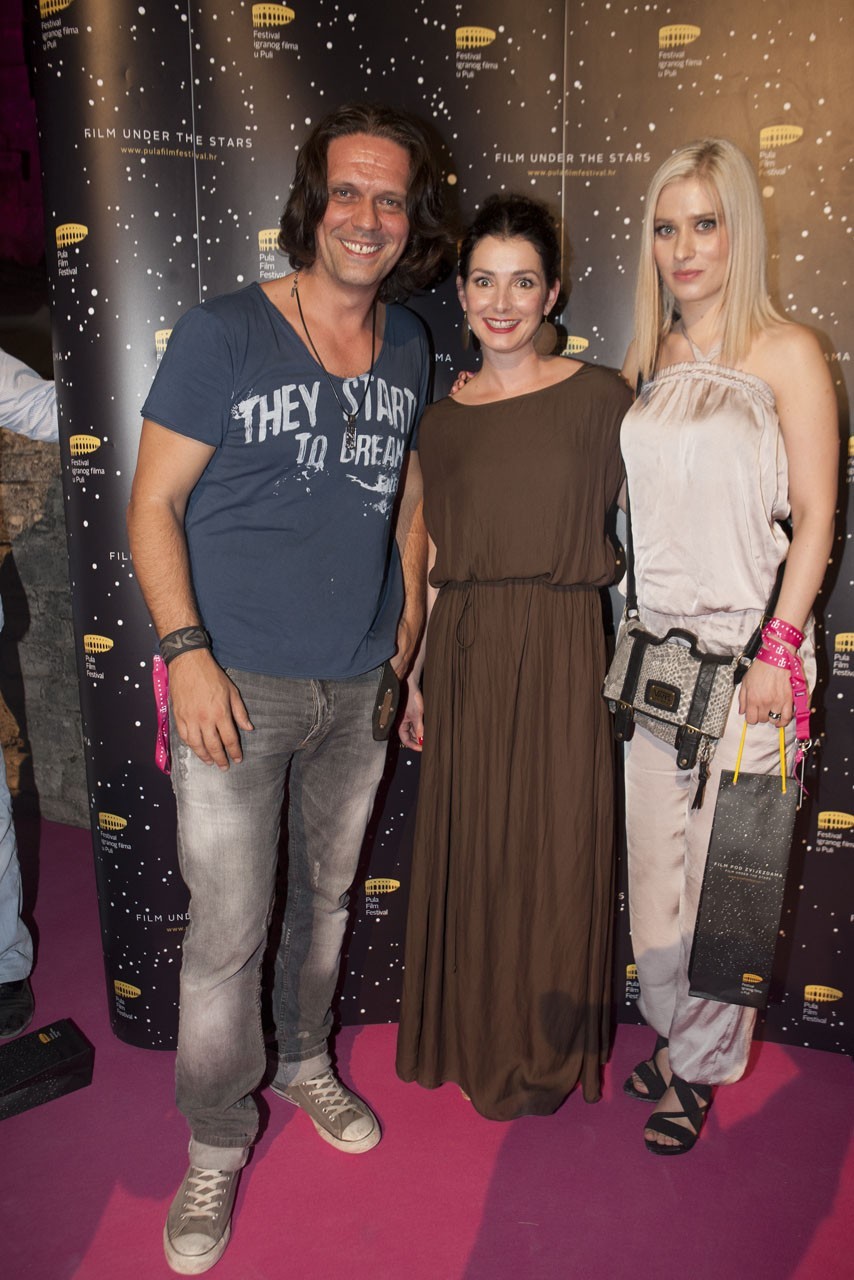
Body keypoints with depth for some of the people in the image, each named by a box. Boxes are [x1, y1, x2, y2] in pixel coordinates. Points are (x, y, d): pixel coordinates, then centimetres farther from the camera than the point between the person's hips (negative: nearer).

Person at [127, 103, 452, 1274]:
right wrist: (185, 652, -16)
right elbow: (154, 503, -7)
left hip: (360, 684, 5)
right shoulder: (221, 334, -8)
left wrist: (411, 637, 11)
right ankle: (217, 1142, 26)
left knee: (328, 894, 19)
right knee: (227, 931, 1)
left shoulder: (408, 345, 7)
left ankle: (305, 1063, 45)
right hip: (239, 684, -4)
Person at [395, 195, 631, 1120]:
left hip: (560, 652, -3)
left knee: (556, 854, 7)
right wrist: (416, 678, 11)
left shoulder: (597, 397, -3)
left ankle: (545, 1058, 32)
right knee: (471, 853, 13)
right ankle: (477, 1046, 37)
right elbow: (436, 561, 11)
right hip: (466, 653, 3)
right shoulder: (443, 418, 8)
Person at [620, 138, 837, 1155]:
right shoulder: (648, 359, 11)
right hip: (651, 647, 5)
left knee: (724, 869, 5)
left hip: (742, 649, -4)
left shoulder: (785, 353, -4)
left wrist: (778, 649, -13)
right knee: (651, 861, 12)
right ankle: (674, 1034, 34)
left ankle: (701, 1068, 26)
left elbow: (816, 517, -6)